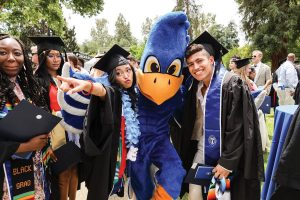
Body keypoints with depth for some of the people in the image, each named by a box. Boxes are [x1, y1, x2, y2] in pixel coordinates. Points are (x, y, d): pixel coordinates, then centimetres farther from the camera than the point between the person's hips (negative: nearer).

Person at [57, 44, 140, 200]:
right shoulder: (113, 93, -17)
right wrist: (87, 85, -62)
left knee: (113, 186, 22)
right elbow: (103, 92, -41)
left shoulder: (131, 95, 3)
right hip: (106, 153, -6)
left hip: (123, 152, 6)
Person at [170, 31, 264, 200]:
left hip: (226, 153, -5)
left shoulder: (231, 84, -18)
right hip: (203, 147, 6)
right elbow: (190, 121, 12)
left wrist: (227, 161, -18)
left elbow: (238, 128, -19)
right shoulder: (194, 86, 2)